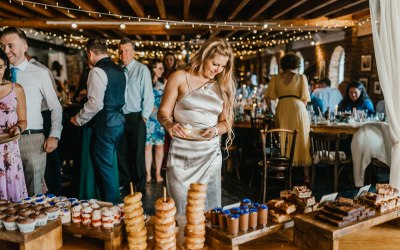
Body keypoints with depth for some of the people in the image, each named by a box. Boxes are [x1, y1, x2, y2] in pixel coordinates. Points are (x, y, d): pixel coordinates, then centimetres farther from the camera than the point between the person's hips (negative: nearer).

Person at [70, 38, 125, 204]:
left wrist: (78, 119, -8)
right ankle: (111, 201, 30)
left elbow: (95, 104, -21)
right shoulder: (118, 70, 13)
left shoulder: (97, 71, -14)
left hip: (104, 125, -9)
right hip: (118, 122, 9)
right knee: (108, 164, 19)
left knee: (103, 166, 1)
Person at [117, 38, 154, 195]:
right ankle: (125, 183, 30)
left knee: (137, 154, 4)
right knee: (122, 152, 13)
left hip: (136, 117, -5)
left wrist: (144, 117, -9)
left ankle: (140, 187, 19)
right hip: (120, 117, 5)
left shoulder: (142, 70, -8)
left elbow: (148, 96, -9)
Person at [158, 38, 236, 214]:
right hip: (182, 152, -3)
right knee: (181, 211, 0)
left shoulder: (223, 85, 11)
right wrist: (169, 124, -21)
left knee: (210, 210, 5)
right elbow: (163, 112, 1)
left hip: (210, 154, 3)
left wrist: (215, 130, -9)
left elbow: (226, 121, 13)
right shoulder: (180, 78, 2)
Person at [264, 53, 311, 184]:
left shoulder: (276, 78, 8)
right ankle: (306, 176, 7)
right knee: (302, 140, 5)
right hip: (298, 108, -1)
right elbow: (305, 99, 2)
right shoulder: (301, 77, 4)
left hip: (282, 109, 2)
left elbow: (268, 97, 5)